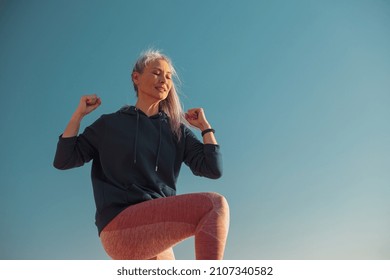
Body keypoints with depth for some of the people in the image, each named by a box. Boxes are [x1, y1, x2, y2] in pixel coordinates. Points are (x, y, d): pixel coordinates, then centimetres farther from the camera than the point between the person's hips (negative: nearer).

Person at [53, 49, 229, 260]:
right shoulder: (109, 124, 13)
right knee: (214, 204, -25)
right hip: (120, 227, -4)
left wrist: (204, 125, 10)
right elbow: (63, 160, 10)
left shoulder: (177, 131, 16)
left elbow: (213, 169, 5)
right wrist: (79, 114, 7)